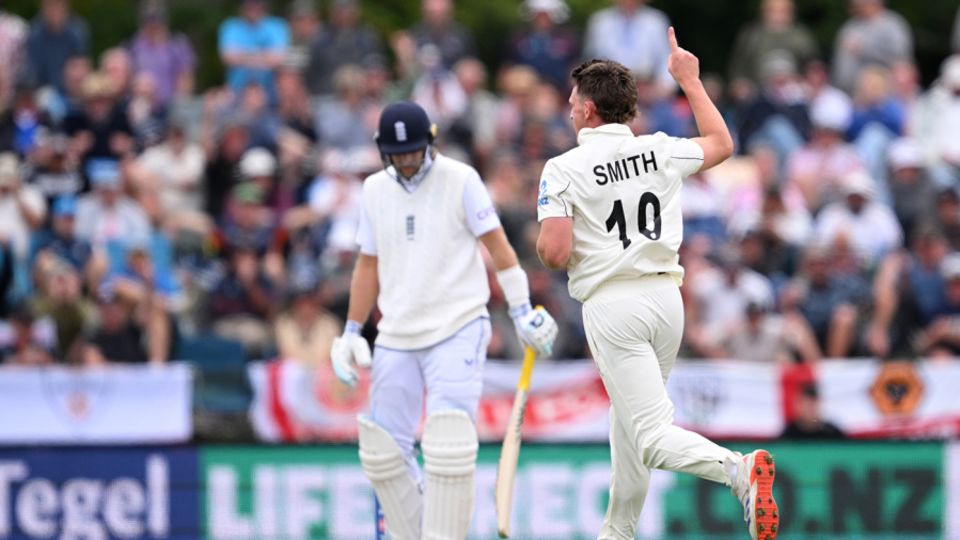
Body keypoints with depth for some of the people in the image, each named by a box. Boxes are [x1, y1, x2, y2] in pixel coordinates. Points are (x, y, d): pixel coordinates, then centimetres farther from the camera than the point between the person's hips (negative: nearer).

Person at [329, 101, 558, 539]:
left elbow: (496, 244, -3)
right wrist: (351, 333, 14)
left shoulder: (459, 180, -5)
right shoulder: (375, 190, 9)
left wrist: (522, 312, -7)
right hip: (396, 337, 5)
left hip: (457, 329, -5)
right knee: (382, 451, 2)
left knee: (449, 447, -17)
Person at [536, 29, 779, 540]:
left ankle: (738, 469, -38)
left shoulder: (562, 170, -7)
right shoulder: (659, 151, 6)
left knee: (652, 438, -12)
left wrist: (543, 238, 9)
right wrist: (690, 81, 33)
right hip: (666, 296, 6)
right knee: (627, 416, 25)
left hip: (612, 304, -6)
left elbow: (555, 254, -15)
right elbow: (721, 144, 26)